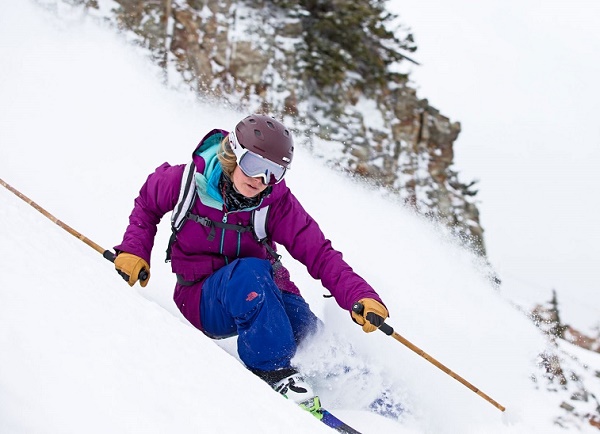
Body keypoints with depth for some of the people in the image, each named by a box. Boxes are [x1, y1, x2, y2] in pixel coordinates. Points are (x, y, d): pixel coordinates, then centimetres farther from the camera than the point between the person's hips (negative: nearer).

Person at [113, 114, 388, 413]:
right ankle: (273, 370, -30)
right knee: (249, 271, -36)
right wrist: (134, 250, -6)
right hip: (202, 303, -3)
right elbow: (147, 204, 8)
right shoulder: (188, 182, -13)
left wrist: (361, 297, -34)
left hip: (265, 295, 3)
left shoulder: (277, 203, -13)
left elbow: (320, 254, -19)